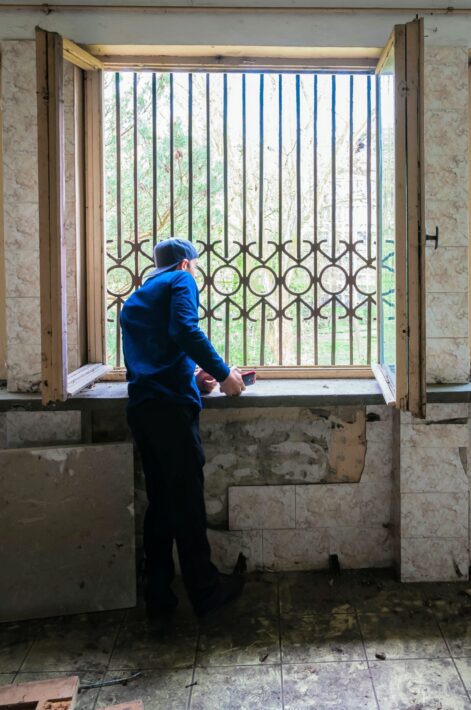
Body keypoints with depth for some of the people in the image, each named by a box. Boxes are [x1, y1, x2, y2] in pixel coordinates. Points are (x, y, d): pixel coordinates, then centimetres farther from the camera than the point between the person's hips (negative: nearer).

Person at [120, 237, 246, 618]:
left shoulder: (135, 298, 29)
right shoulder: (181, 281, 5)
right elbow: (185, 330, -15)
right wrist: (223, 373, -9)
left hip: (139, 406, 8)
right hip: (171, 405, -8)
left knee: (160, 501, 12)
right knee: (187, 503, -1)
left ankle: (159, 594, 16)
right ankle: (206, 591, 10)